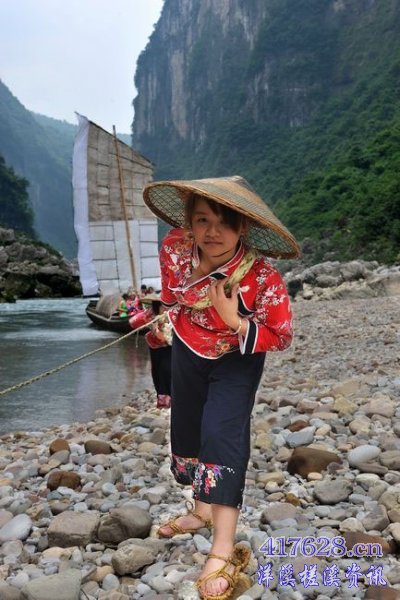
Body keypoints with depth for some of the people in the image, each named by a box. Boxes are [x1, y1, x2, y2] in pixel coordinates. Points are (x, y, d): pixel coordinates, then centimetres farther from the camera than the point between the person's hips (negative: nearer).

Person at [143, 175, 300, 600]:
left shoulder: (261, 277, -33)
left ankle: (224, 551, -16)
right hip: (187, 352, 5)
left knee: (222, 434, -19)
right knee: (187, 432, 16)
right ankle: (202, 512, 40)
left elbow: (281, 337, -24)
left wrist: (235, 323, -38)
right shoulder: (174, 249, -22)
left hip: (236, 361, -5)